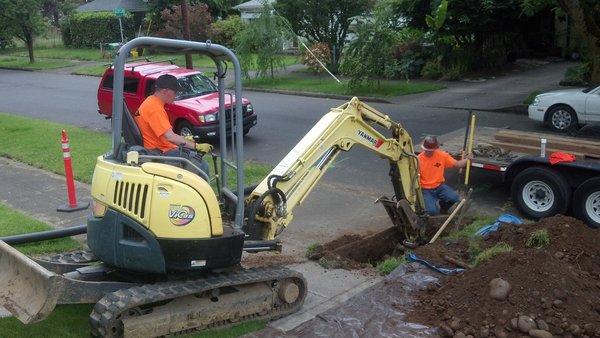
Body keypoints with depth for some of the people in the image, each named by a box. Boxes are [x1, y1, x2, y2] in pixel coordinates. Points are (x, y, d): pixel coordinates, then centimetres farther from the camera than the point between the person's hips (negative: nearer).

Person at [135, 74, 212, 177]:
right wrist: (197, 146, -25)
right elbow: (170, 137, -28)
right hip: (162, 152, -11)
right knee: (202, 166, -15)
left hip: (159, 148, 11)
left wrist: (184, 139, 15)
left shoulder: (150, 101, 12)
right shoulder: (155, 108, -21)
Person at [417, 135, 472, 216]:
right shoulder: (418, 160, -14)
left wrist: (467, 159, -14)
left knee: (454, 197, -24)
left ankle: (442, 205, 12)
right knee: (432, 211, -23)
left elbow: (457, 164, 3)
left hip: (439, 186, 3)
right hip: (426, 189, -3)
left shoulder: (442, 155, -5)